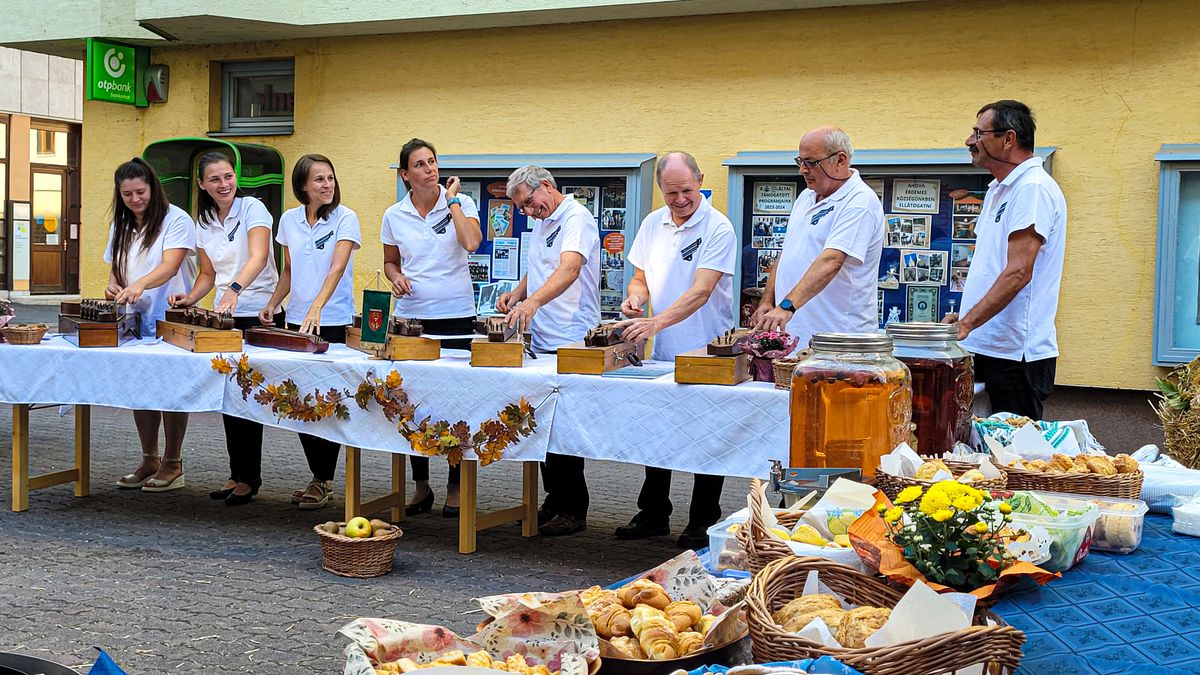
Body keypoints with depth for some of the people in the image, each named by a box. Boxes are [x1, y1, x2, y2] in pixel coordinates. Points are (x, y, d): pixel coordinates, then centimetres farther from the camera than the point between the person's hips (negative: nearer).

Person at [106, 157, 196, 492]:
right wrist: (113, 287, -4)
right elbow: (115, 268, 20)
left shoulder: (176, 220, -8)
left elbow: (170, 266, -20)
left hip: (170, 319, -6)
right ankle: (149, 461, 20)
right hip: (134, 320, 6)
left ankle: (172, 465, 8)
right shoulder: (120, 227, 13)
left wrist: (140, 284, -37)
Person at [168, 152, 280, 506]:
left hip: (259, 314, -7)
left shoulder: (252, 208, -11)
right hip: (224, 317, 7)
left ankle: (249, 477, 6)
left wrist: (235, 289, -43)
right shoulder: (204, 224, 9)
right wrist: (190, 298, -4)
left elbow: (259, 257, -27)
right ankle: (237, 474, 19)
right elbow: (208, 274, 16)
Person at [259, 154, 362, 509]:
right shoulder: (289, 220, 8)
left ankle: (324, 481, 7)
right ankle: (319, 476, 18)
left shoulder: (345, 218, -7)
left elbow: (337, 268, -21)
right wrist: (272, 304, 4)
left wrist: (316, 308, -34)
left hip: (333, 323, -5)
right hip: (296, 321, 5)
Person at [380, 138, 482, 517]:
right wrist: (396, 277, -4)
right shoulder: (394, 216, 5)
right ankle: (421, 486, 20)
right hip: (410, 316, 3)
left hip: (456, 316, -3)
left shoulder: (461, 203, -2)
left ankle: (456, 487, 13)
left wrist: (452, 201, -12)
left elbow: (471, 243, -21)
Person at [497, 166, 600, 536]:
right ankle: (554, 502, 23)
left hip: (571, 342, -9)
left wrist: (533, 301, -43)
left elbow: (569, 269, -29)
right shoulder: (542, 224, 18)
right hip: (542, 340, 9)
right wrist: (516, 293, 9)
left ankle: (573, 510, 4)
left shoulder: (576, 218, -12)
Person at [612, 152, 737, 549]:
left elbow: (701, 291, -23)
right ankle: (653, 515, 26)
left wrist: (657, 322, -34)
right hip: (662, 351, 6)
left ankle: (702, 523, 15)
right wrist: (635, 297, -7)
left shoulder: (718, 228, -14)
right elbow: (641, 276, 17)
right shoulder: (653, 224, 6)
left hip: (707, 351, -6)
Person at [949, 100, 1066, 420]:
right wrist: (963, 317, 13)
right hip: (984, 346, 9)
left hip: (1015, 354, -9)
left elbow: (1018, 273, -22)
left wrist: (967, 323, -24)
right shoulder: (998, 189, 18)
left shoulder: (1033, 189, -14)